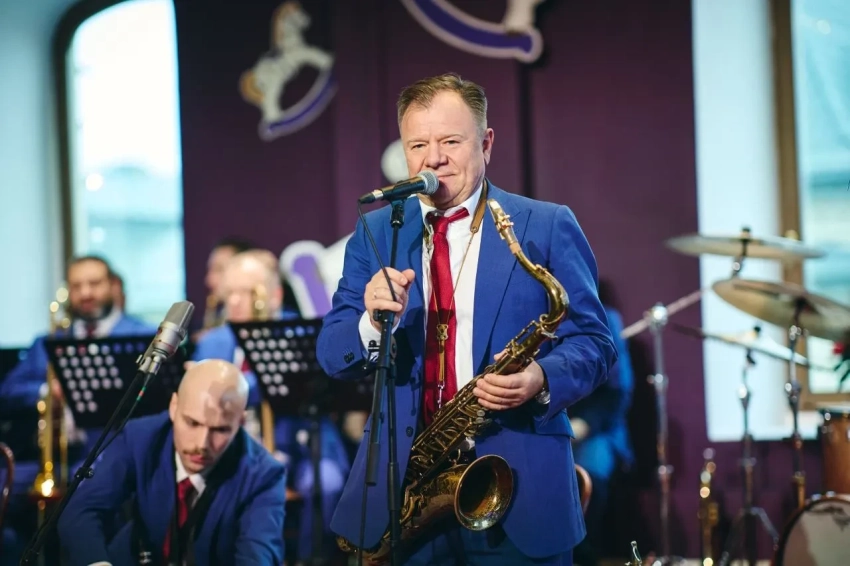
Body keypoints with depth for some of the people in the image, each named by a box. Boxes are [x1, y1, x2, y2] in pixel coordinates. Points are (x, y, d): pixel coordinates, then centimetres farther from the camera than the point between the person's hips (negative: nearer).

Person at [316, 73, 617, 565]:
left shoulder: (548, 228, 2)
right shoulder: (375, 232, 10)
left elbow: (594, 342, 0)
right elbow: (333, 355, 5)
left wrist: (542, 380, -21)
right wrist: (373, 320, -17)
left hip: (519, 492, -2)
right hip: (399, 496, 2)